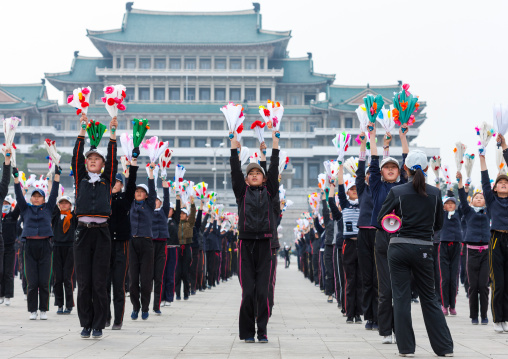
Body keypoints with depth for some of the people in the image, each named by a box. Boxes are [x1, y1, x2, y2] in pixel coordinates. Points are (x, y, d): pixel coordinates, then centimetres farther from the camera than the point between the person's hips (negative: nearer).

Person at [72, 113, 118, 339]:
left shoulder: (107, 181, 13)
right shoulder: (80, 179, 14)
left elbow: (112, 161, 3)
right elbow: (76, 157, 5)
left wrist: (112, 134, -2)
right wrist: (82, 131, -1)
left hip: (101, 233, -1)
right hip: (83, 232, 1)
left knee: (99, 282, -1)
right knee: (83, 281, 1)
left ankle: (98, 325, 5)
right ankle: (86, 324, 9)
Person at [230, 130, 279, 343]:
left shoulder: (268, 192, 13)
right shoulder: (242, 192, 11)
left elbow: (274, 170, 6)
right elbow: (235, 171, 4)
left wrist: (275, 147, 2)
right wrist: (234, 148, -1)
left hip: (264, 244, 0)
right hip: (246, 244, 0)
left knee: (262, 292, -2)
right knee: (248, 292, -2)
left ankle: (262, 332, 6)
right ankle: (247, 332, 7)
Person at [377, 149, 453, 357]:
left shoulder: (397, 192, -5)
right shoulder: (435, 193, 2)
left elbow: (380, 220, -1)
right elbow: (439, 223, 11)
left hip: (399, 248, -2)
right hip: (424, 249, 2)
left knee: (401, 298, 4)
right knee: (429, 298, 11)